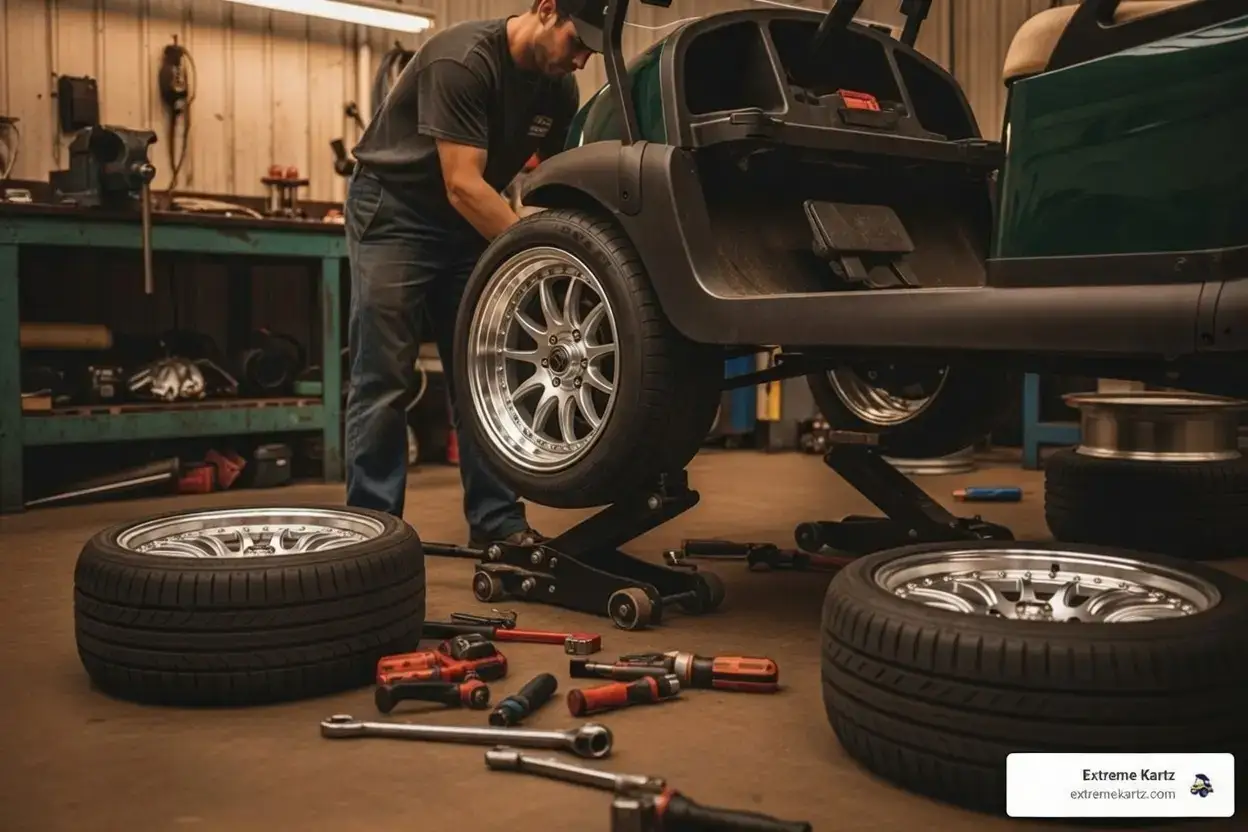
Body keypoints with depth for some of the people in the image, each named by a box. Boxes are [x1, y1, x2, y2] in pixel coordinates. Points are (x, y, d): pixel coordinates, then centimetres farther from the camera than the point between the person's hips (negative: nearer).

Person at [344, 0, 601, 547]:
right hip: (392, 211, -6)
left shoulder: (560, 89, -3)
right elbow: (464, 185, -30)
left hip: (468, 221, 7)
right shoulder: (462, 61, -25)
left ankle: (496, 519, 9)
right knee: (382, 380, -6)